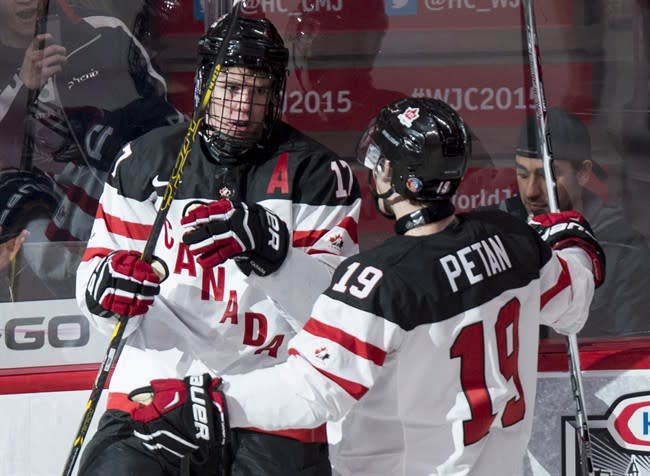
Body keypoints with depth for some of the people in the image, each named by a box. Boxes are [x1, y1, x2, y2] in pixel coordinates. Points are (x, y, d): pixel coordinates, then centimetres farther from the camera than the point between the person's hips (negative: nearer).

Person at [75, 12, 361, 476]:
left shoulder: (316, 172, -2)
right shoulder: (147, 160, 6)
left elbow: (330, 304, -12)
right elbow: (97, 268, 7)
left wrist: (266, 248, -30)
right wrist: (109, 283, -16)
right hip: (157, 383, 2)